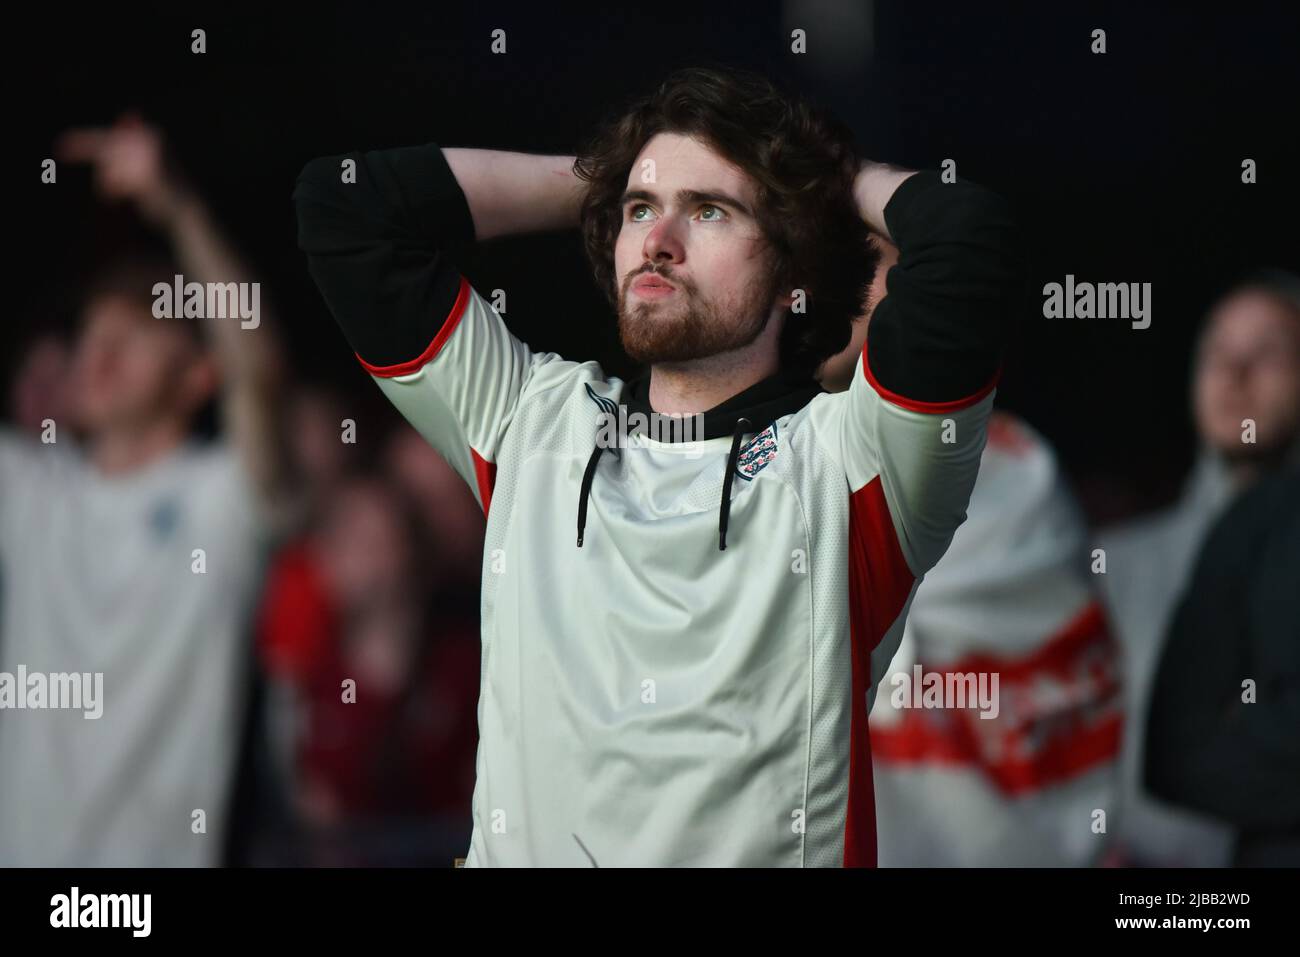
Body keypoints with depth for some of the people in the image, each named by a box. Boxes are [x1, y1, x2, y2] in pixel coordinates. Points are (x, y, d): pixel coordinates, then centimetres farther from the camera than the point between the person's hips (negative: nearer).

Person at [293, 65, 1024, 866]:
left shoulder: (847, 462, 2)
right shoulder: (532, 422, 15)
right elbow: (346, 204, 14)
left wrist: (839, 177, 7)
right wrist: (602, 180, 17)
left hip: (762, 848, -2)